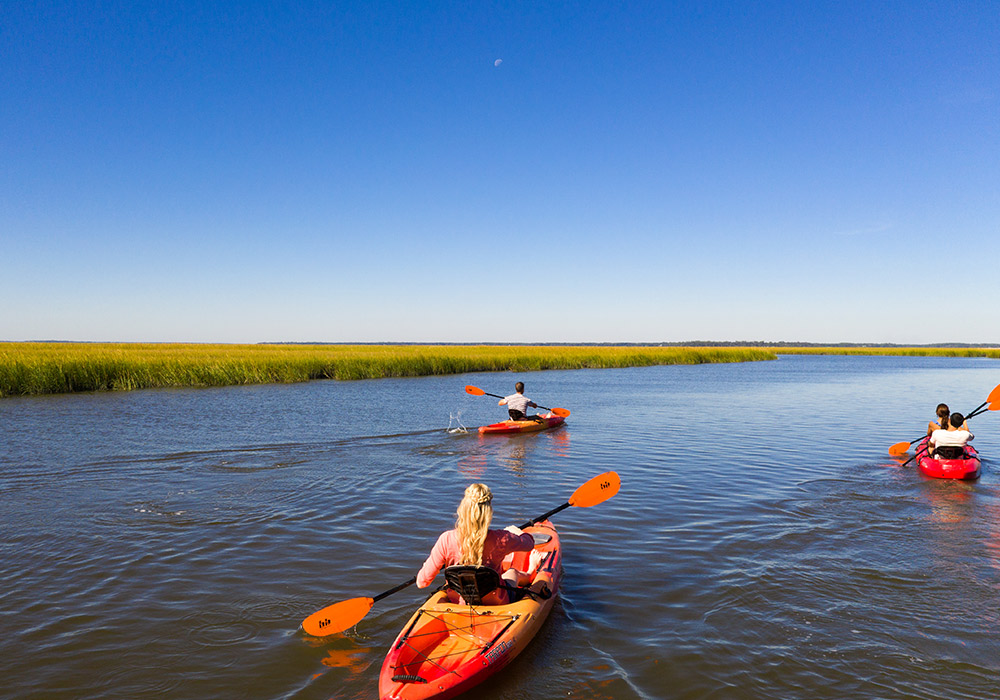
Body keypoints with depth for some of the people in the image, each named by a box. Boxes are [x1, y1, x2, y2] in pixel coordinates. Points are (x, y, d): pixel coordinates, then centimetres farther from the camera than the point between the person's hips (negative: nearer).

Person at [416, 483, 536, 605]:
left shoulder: (446, 539, -24)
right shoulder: (500, 539, -25)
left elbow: (421, 582, -17)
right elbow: (529, 543, -2)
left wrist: (426, 566, 7)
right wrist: (516, 531, 21)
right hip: (495, 605, -2)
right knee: (512, 572, 33)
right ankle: (527, 577, 69)